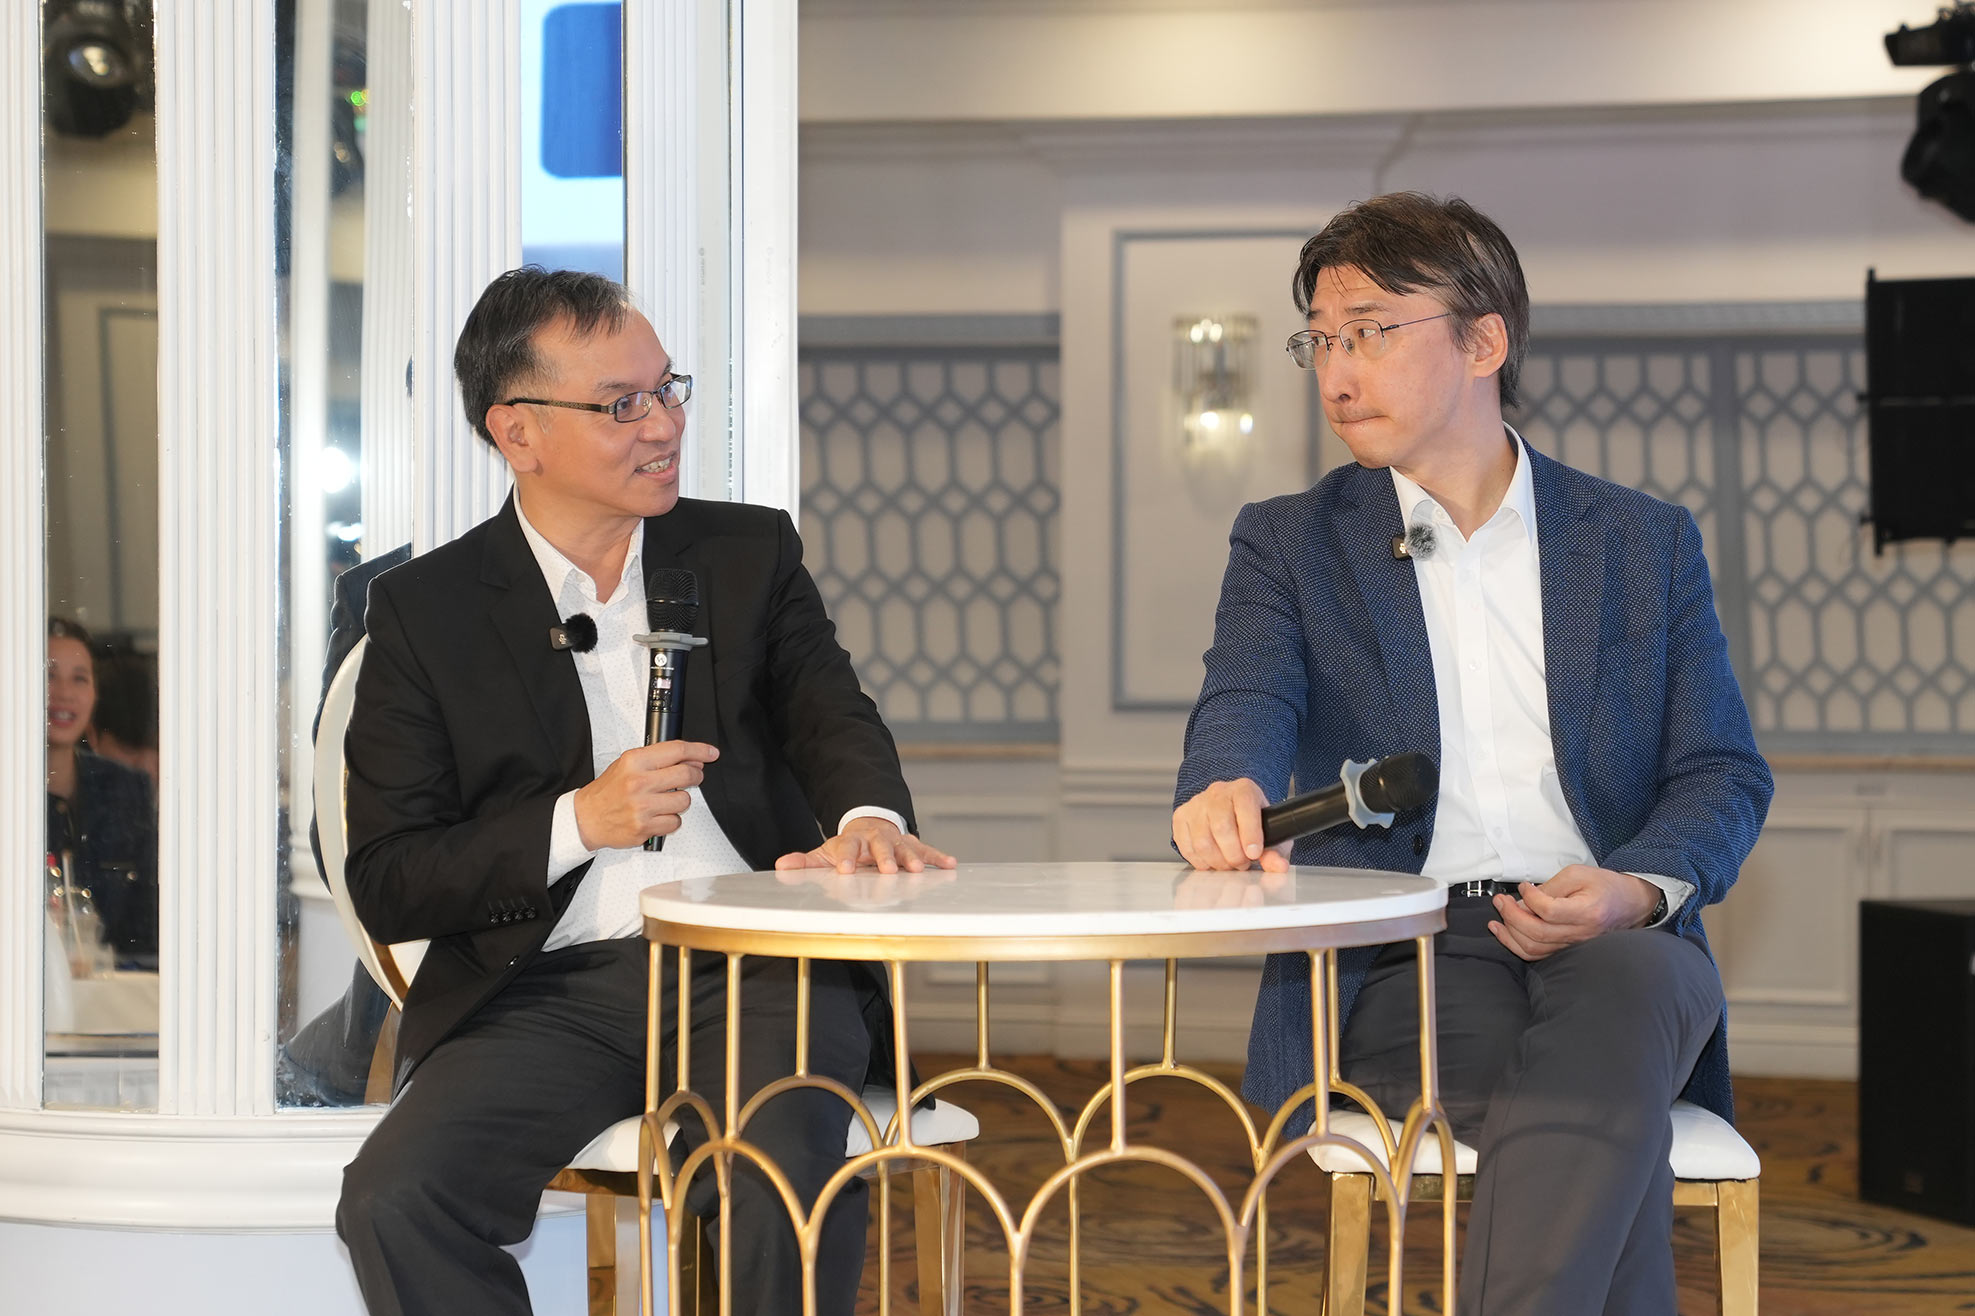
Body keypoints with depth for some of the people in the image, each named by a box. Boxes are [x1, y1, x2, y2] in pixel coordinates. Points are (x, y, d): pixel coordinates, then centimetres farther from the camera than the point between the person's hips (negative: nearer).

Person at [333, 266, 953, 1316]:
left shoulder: (751, 553, 15)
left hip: (755, 966, 0)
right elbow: (386, 886, 4)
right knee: (393, 1200, -25)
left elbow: (832, 715, 1)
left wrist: (867, 818, -24)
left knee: (788, 1189, -31)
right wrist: (578, 823, -12)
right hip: (551, 985, 0)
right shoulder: (423, 611, 8)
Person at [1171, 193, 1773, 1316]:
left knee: (1624, 994, -37)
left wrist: (1638, 888, -12)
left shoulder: (1646, 541, 16)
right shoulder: (1290, 544, 15)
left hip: (1620, 942, 1)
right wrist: (1226, 788, -31)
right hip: (1402, 962, -1)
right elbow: (1250, 703, -5)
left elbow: (1724, 773, 10)